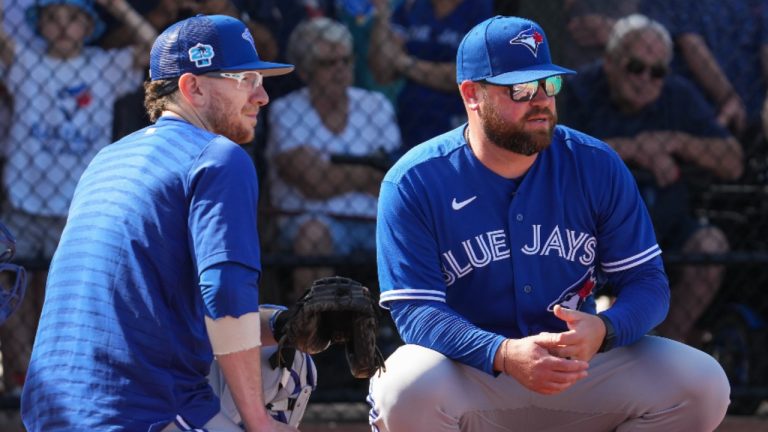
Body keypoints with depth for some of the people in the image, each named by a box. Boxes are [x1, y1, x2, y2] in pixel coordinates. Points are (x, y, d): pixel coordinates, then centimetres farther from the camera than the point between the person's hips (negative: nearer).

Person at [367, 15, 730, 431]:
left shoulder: (596, 166, 0)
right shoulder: (414, 183, -10)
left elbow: (648, 282, 0)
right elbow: (415, 311, -17)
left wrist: (603, 331, -25)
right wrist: (505, 355, -36)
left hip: (578, 369, 3)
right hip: (471, 376, -3)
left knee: (701, 384, -18)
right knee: (410, 388, -38)